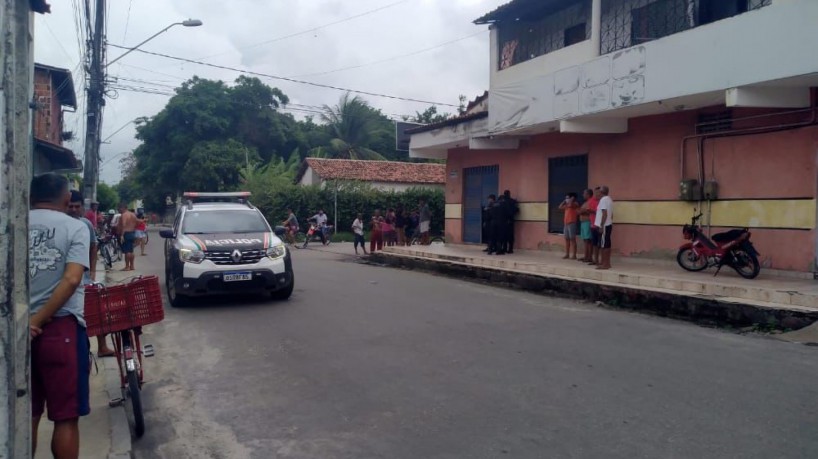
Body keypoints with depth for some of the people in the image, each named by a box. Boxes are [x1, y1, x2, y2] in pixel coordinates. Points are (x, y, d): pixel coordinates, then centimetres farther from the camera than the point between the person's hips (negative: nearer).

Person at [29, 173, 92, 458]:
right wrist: (37, 321, -11)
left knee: (27, 415, 16)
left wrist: (27, 321, -5)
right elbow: (71, 279, -16)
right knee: (66, 417, 4)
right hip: (60, 328, -4)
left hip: (19, 329, 4)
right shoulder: (76, 227, -3)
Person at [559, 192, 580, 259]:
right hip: (566, 224, 9)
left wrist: (572, 199, -8)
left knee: (572, 239, -8)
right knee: (567, 239, 9)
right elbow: (560, 207, 20)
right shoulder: (567, 205, 19)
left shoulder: (575, 204, -6)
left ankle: (574, 255, -8)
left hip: (572, 223, -9)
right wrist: (564, 201, 15)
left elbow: (570, 205, -25)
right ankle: (567, 254, 14)